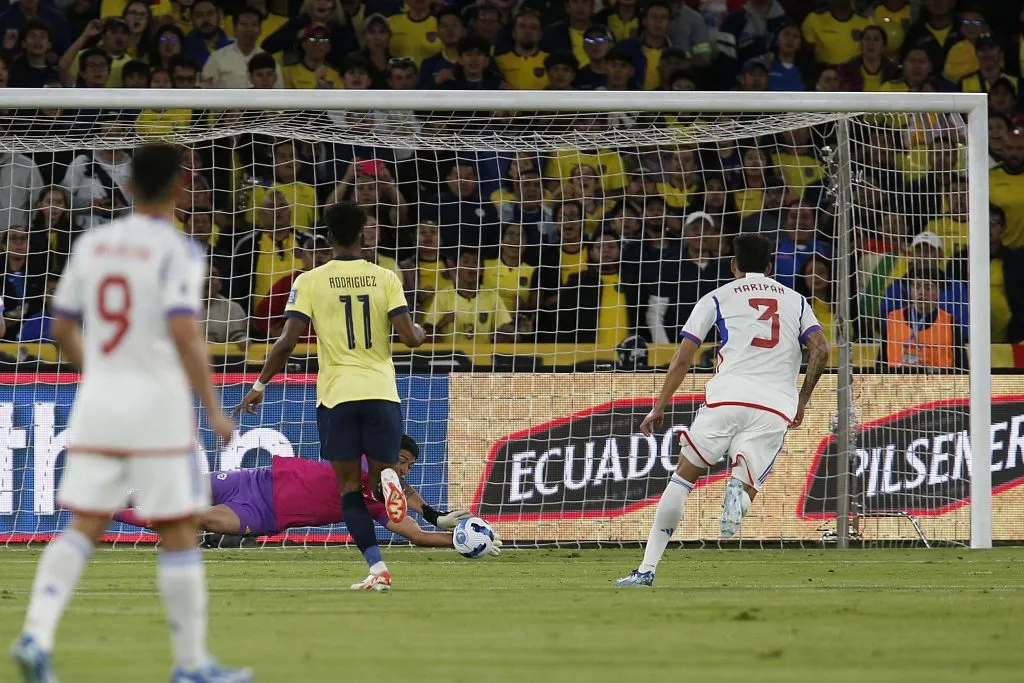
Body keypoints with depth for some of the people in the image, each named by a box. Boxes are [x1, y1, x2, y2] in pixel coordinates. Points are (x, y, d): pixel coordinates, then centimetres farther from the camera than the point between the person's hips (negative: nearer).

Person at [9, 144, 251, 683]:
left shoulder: (92, 244, 9)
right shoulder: (175, 250, -9)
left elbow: (63, 329, 15)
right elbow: (184, 334, -19)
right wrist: (214, 410, -15)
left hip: (96, 397, 5)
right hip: (157, 403, -5)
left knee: (83, 529, 3)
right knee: (178, 532, 4)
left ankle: (36, 635, -16)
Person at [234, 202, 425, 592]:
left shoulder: (310, 282, 0)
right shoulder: (385, 279, 3)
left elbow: (287, 342, -5)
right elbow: (409, 337, -3)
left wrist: (260, 385, 6)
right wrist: (420, 332, 21)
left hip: (336, 395, -1)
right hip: (381, 392, 1)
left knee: (349, 486, 4)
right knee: (381, 472, 14)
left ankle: (377, 570, -10)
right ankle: (387, 478, -26)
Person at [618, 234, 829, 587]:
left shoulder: (717, 298, 16)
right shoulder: (795, 301, 23)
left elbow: (683, 358, 9)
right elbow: (820, 350, 9)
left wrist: (659, 407, 13)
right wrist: (802, 401, 17)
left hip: (727, 397, -1)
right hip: (776, 406, 1)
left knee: (684, 476, 10)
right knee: (746, 488, 4)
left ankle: (647, 568, 5)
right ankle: (739, 488, -37)